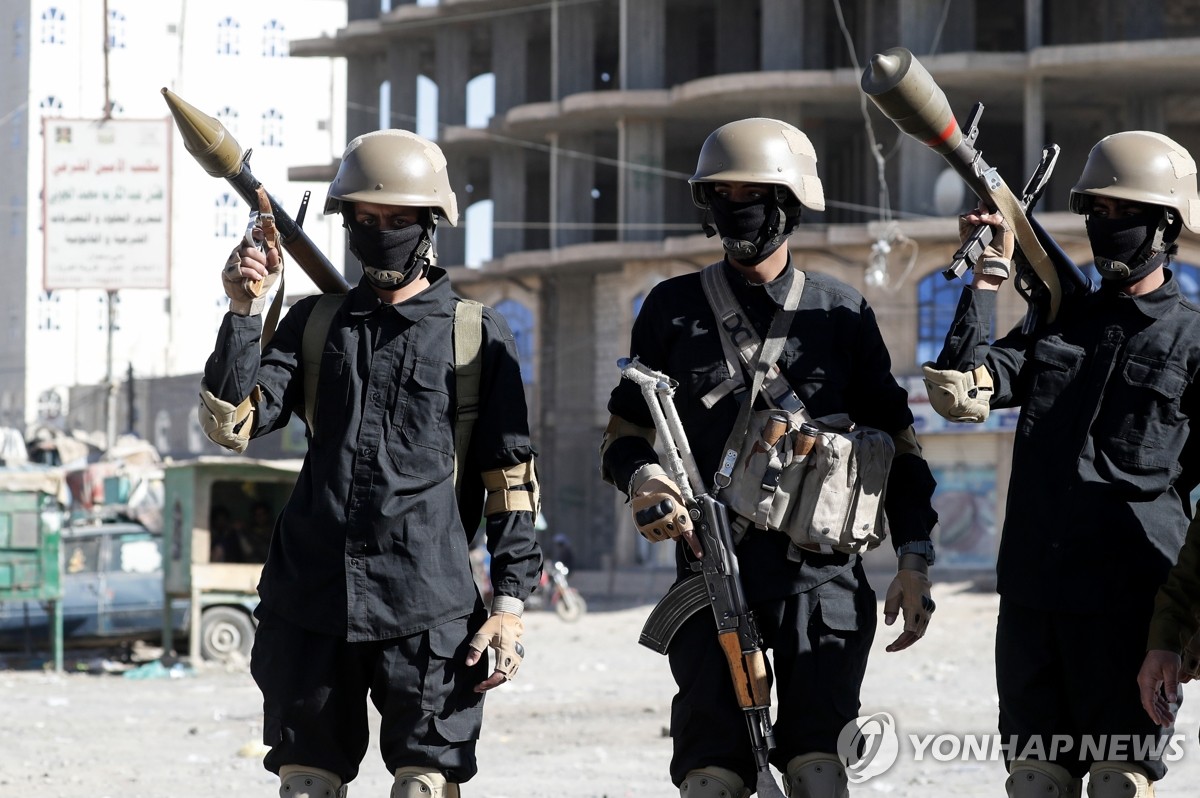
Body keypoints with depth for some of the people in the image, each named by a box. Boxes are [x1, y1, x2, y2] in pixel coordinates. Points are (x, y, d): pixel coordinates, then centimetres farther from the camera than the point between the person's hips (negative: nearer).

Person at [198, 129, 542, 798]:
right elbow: (233, 424, 2)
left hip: (426, 607, -3)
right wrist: (243, 314, -7)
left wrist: (511, 602, -3)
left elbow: (511, 477, 3)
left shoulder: (477, 333, 4)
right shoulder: (317, 322, 12)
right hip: (311, 600, 3)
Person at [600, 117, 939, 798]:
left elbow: (895, 440, 12)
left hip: (820, 570, -1)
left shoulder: (841, 312, 9)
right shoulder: (675, 309, 10)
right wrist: (642, 475, -10)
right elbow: (624, 433, 14)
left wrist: (914, 561, 4)